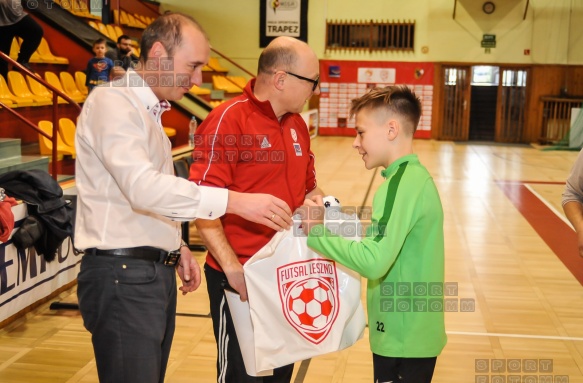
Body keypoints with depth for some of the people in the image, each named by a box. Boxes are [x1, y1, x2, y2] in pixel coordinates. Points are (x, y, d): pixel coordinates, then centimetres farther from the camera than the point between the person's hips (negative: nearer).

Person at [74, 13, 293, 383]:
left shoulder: (148, 110, 17)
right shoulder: (112, 102, -12)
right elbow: (143, 188, -27)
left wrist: (176, 248, 10)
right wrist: (235, 200, -30)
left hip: (156, 272, 9)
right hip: (123, 275, -9)